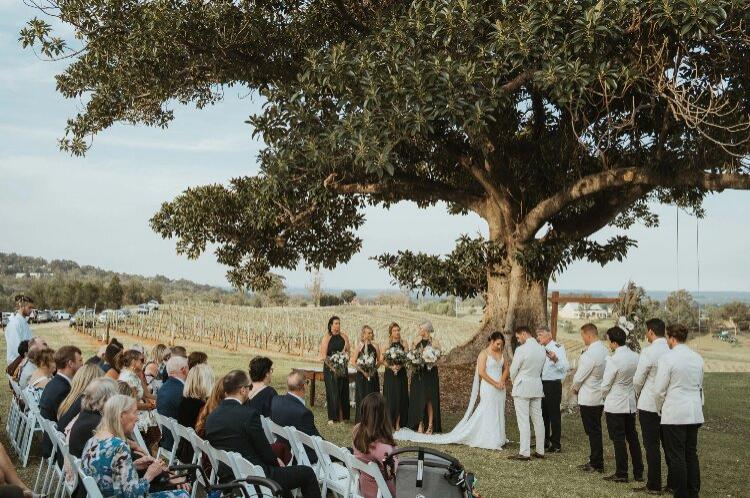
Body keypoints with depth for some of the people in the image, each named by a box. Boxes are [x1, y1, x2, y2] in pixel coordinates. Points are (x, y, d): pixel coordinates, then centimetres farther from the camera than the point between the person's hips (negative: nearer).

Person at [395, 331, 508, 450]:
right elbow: (481, 372, -15)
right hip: (488, 388, -6)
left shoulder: (500, 353, 11)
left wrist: (502, 380, -5)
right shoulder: (484, 353, -9)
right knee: (487, 413, -6)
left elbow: (506, 368, 14)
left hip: (499, 388, 7)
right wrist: (495, 383, -15)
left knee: (498, 413, 7)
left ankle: (497, 439, 14)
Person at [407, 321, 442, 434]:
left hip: (430, 374, -4)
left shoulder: (433, 343, -4)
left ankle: (430, 426, 4)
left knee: (429, 399, -1)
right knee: (418, 399, 3)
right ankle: (420, 424, 10)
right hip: (418, 374, 4)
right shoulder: (417, 342, 8)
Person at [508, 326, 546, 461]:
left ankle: (524, 453, -4)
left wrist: (514, 383, 12)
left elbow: (513, 370, -8)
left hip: (522, 388, -7)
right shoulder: (542, 349, 4)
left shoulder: (521, 350, -16)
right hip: (537, 388, 7)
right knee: (538, 419, 11)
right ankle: (540, 451, 16)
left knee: (523, 421, -4)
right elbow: (540, 369, 10)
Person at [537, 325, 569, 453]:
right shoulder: (541, 349, 13)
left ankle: (556, 445, 6)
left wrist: (555, 359, -36)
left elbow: (566, 367, -21)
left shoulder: (558, 347, -10)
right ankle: (544, 441, 27)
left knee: (554, 415, -2)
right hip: (542, 384, 8)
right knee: (543, 414, 15)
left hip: (553, 385, -8)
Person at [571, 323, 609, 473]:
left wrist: (574, 388, 3)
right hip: (601, 397, 9)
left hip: (588, 398, -8)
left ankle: (597, 464, 8)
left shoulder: (589, 354, -23)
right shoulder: (605, 350, 3)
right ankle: (595, 461, 25)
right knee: (596, 430, 17)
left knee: (593, 431, 1)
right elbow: (606, 373, 10)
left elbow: (579, 376, -19)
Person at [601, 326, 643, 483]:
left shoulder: (613, 360, -20)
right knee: (632, 437, 15)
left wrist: (604, 395, 7)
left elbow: (605, 385, -13)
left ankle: (621, 474, 8)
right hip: (631, 404, 6)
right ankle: (638, 472, 21)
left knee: (618, 440, 2)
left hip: (615, 405, -6)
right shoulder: (636, 357, -2)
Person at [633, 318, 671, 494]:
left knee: (652, 446, 2)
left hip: (649, 404, -6)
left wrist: (638, 394, 10)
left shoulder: (648, 352, -16)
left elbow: (638, 380, -11)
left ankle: (654, 486, 7)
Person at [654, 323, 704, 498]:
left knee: (676, 457, 1)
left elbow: (659, 390, -11)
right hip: (695, 414, 7)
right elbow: (700, 386, 17)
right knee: (691, 454, 15)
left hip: (674, 415, -6)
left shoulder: (667, 358, -14)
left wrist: (659, 409, 6)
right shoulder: (697, 358, 6)